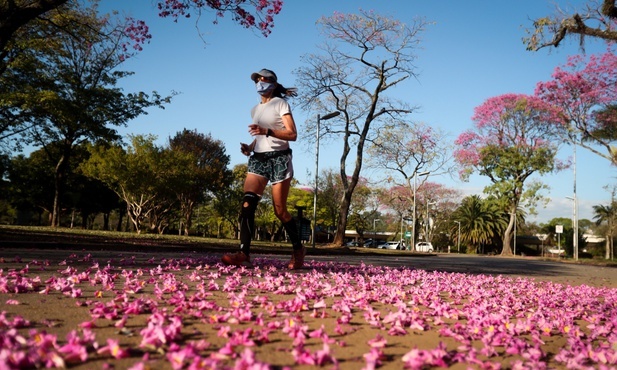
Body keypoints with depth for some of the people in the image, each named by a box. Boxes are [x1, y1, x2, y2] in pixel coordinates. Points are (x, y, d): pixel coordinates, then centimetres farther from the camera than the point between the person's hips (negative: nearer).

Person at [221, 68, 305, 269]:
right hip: (258, 159, 5)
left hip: (279, 159, -5)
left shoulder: (280, 103, 1)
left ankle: (298, 249, 18)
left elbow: (292, 134, -9)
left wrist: (267, 131, -23)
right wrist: (249, 147, 6)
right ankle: (244, 253, -22)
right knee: (247, 204, -16)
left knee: (280, 210, -2)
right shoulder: (255, 109, 20)